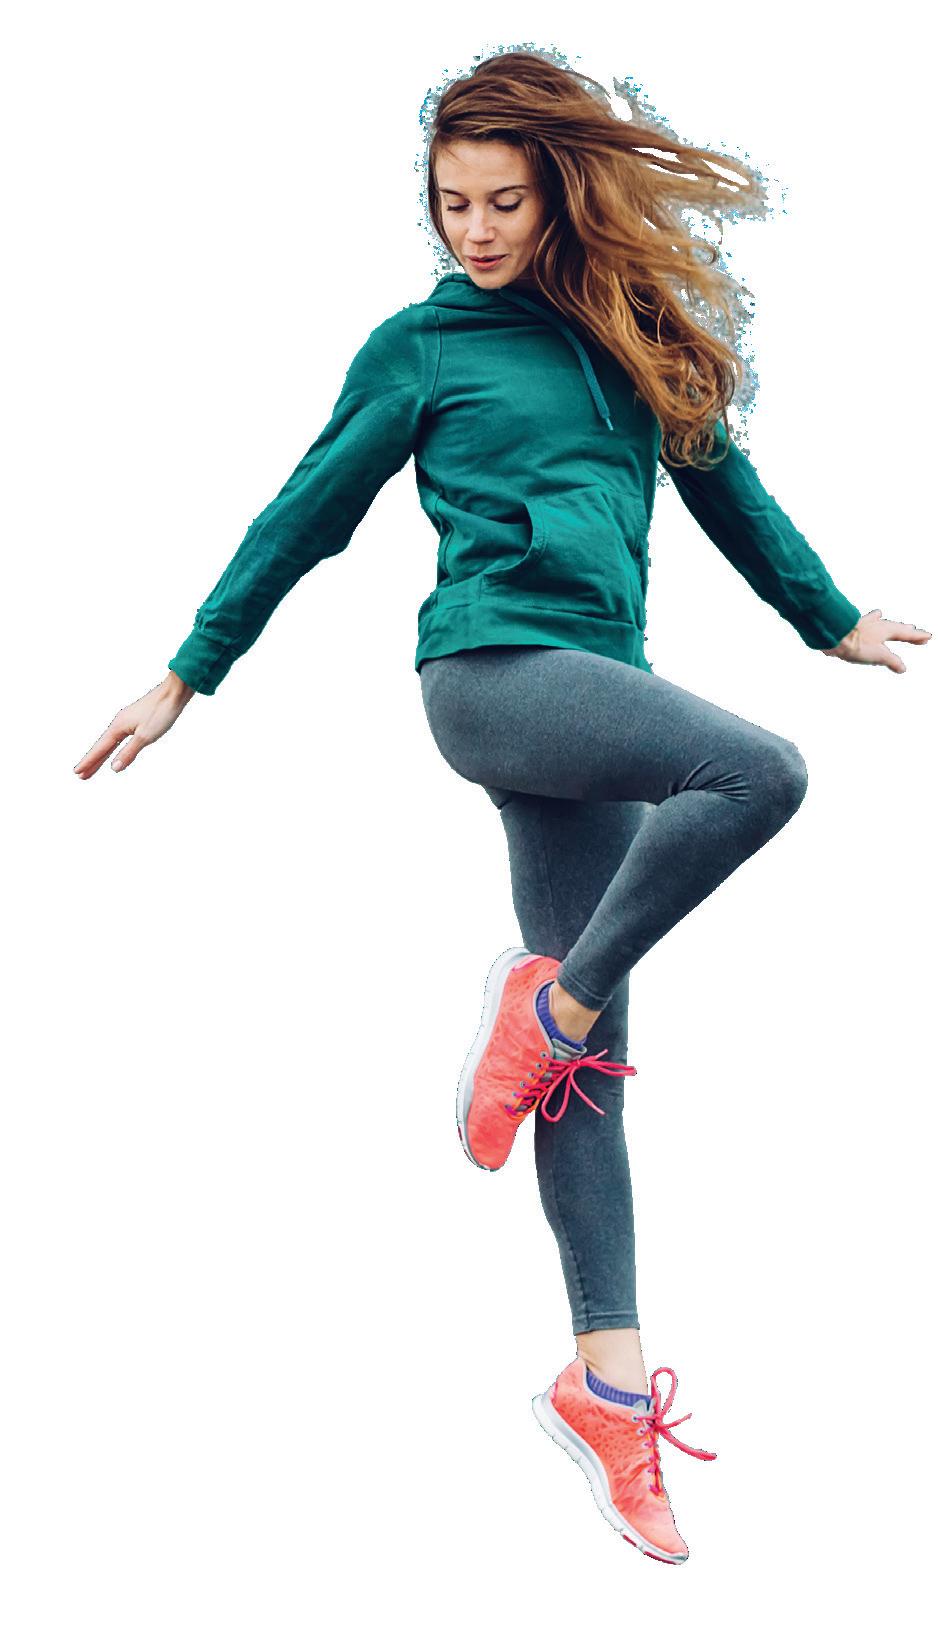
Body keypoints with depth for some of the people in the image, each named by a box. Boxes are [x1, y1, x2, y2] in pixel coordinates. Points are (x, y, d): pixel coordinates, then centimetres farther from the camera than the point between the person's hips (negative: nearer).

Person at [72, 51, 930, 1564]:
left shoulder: (634, 331, 18)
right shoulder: (421, 345, 8)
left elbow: (720, 478, 30)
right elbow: (306, 519, 11)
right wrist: (187, 679, 12)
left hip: (595, 698, 4)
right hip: (492, 668, -4)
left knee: (584, 1059, 1)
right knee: (763, 772, -29)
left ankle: (606, 1381, 4)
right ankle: (552, 1000, -11)